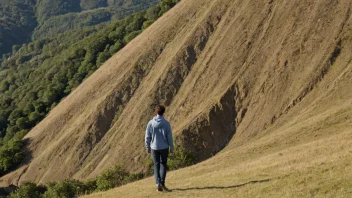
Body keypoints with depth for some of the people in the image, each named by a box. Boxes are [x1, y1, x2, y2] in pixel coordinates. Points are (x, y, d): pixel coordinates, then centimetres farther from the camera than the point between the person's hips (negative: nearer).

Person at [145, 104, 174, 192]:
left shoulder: (151, 123, -6)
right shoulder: (166, 123, -10)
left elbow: (147, 136, -1)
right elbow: (169, 137, -6)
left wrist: (147, 147, 11)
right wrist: (171, 148, 4)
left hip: (154, 147, 1)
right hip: (164, 148, -1)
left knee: (156, 165, 10)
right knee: (163, 165, 11)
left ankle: (158, 184, 5)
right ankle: (162, 182, -5)